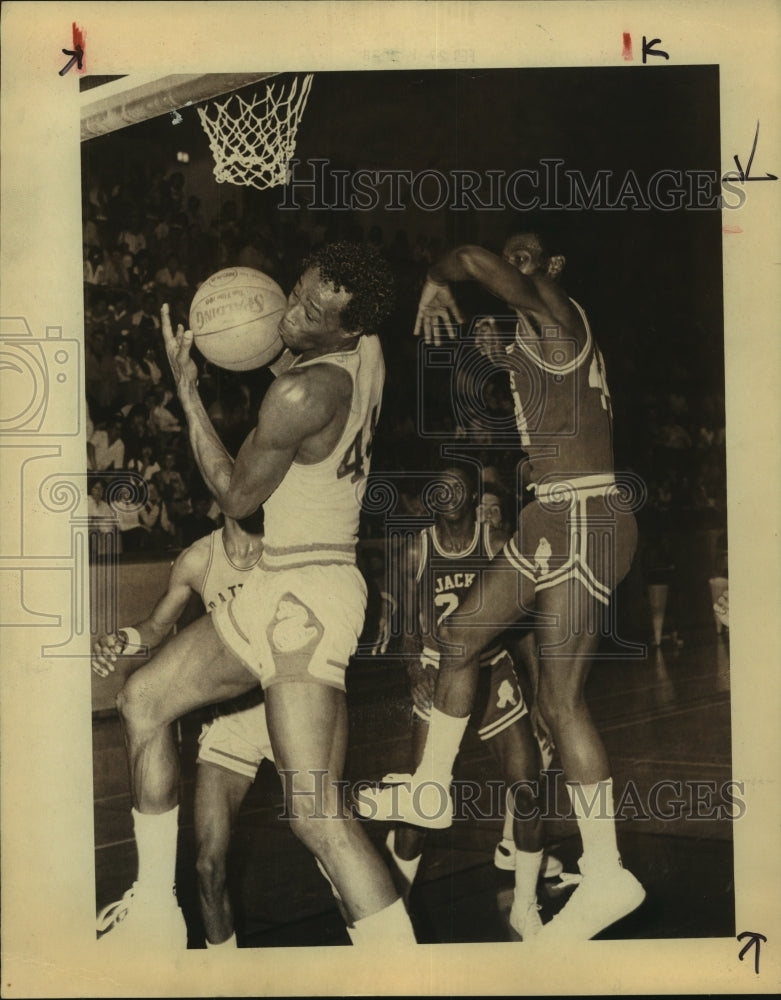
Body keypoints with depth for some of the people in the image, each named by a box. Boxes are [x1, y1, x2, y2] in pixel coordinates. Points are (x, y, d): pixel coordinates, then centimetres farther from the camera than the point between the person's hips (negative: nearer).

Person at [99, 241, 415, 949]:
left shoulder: (299, 392, -22)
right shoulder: (367, 349, 3)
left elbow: (236, 498, -7)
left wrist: (186, 388, -2)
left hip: (307, 596, -10)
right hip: (276, 589, 10)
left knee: (316, 814, -17)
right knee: (144, 698, 16)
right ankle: (156, 915, 22)